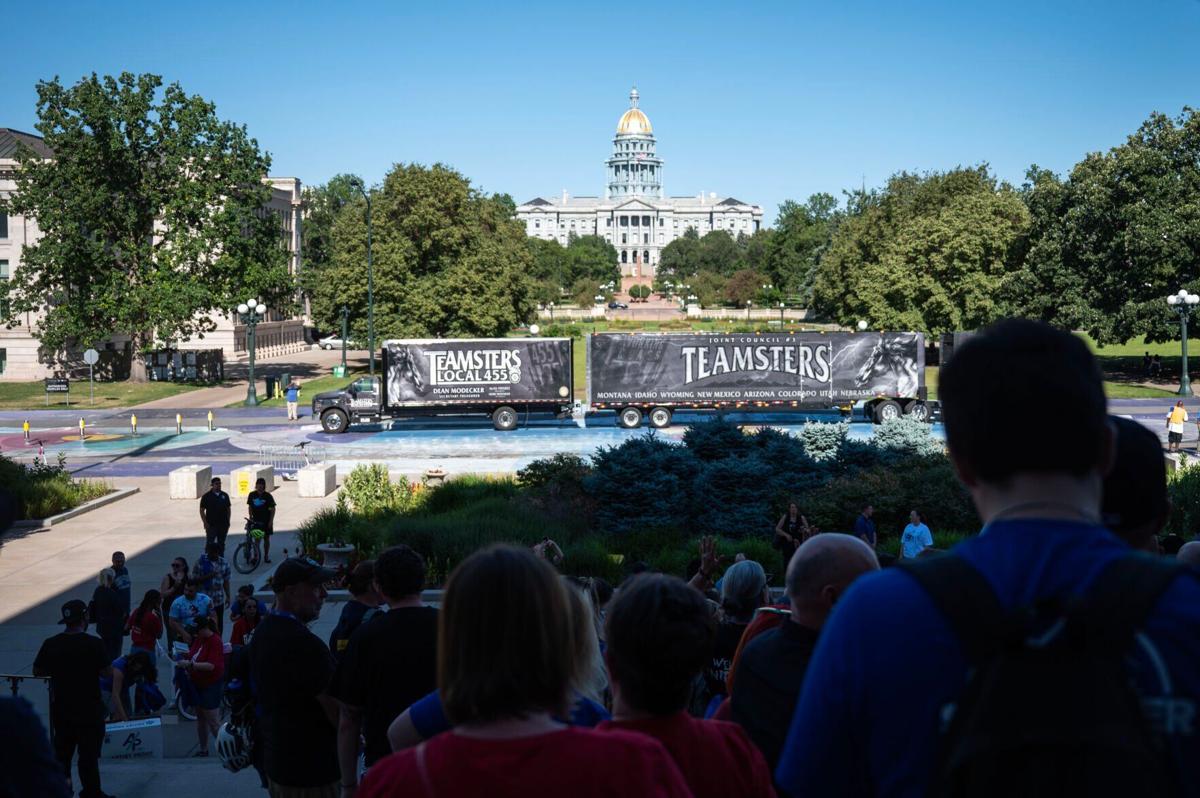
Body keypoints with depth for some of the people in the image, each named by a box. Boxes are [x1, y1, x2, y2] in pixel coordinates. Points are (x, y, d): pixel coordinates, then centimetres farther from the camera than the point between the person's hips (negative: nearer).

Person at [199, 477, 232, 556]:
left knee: (221, 544, 11)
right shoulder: (206, 496, -2)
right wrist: (205, 523, -9)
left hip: (223, 524, 4)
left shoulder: (225, 495, 8)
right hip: (211, 525, -4)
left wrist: (228, 521, 7)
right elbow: (202, 510, -2)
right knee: (209, 544, -7)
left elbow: (228, 508, 14)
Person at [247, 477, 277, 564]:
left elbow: (273, 509, -4)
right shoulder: (252, 495, 0)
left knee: (266, 538, 6)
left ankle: (266, 556, 17)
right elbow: (250, 507, 10)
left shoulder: (268, 496, -7)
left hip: (266, 521, -1)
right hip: (256, 521, 1)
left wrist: (271, 521, -10)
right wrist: (251, 517, 3)